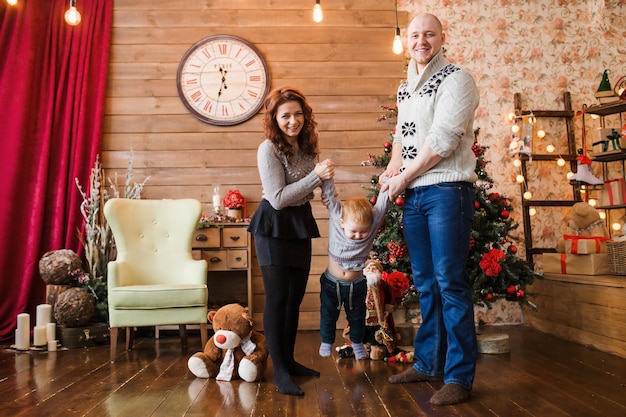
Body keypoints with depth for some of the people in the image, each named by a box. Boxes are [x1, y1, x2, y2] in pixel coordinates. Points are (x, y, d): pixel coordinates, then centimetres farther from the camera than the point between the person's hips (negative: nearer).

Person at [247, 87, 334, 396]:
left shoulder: (307, 145, 6)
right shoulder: (268, 149, -15)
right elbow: (278, 198, -21)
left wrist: (325, 184, 1)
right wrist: (317, 176, -22)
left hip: (300, 225, 7)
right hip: (274, 227, -7)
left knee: (295, 297, 12)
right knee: (277, 298, -4)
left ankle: (289, 359, 25)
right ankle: (279, 371, 6)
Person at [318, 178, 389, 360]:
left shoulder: (372, 223, -20)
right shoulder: (336, 217, -22)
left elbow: (382, 202, -24)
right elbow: (329, 194, -22)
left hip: (356, 285, 1)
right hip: (331, 283, -1)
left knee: (357, 316, 19)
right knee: (328, 314, 17)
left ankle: (357, 342, 43)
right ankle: (326, 342, 40)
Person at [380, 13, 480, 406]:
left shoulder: (456, 78, -5)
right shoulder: (405, 87, 18)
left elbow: (443, 140, -15)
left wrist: (403, 178, -8)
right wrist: (395, 165, 7)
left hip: (447, 190, -7)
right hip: (413, 195, 7)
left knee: (450, 281, -7)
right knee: (425, 283, 12)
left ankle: (460, 376, 3)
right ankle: (428, 363, 24)